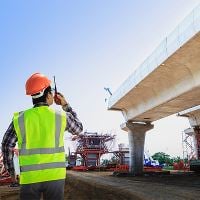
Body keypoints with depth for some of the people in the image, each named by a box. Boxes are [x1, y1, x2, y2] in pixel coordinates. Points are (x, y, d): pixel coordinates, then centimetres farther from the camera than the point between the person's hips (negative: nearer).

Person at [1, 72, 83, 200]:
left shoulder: (20, 118, -2)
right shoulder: (61, 116, -4)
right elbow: (78, 129, 15)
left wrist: (11, 170, 20)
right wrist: (66, 105, 17)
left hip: (30, 177, 1)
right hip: (55, 176, 0)